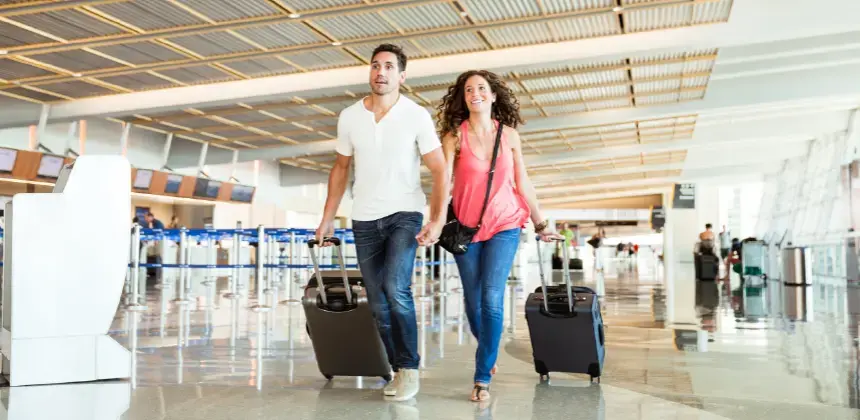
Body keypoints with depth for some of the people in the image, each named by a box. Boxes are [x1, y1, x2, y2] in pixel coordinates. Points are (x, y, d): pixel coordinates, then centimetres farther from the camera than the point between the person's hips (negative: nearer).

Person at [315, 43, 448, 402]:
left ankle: (410, 367, -5)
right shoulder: (349, 117, 2)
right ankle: (399, 371, 21)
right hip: (364, 220, 4)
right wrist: (327, 219, 9)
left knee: (396, 289, -22)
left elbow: (439, 171, -9)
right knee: (378, 303, 6)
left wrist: (437, 220, -19)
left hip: (404, 214, -4)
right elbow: (341, 169, 12)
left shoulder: (417, 116, -8)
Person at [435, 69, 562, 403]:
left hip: (504, 225, 0)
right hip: (465, 226, 0)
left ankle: (483, 378, 0)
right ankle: (488, 350, 39)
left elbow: (522, 183, 8)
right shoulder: (454, 136, -4)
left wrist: (540, 224, 12)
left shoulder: (509, 134, 1)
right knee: (473, 300, 9)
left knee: (492, 298, -12)